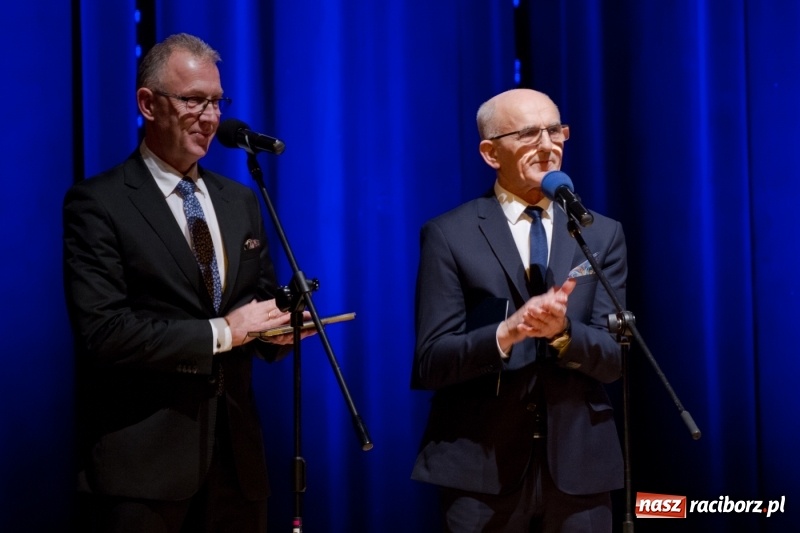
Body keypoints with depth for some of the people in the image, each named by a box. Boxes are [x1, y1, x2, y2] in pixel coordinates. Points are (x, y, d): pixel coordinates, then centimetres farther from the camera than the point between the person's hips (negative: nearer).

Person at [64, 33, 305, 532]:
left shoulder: (240, 201, 14)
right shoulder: (98, 203, -7)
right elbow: (102, 332, -17)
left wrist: (279, 324, -7)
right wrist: (220, 333, -15)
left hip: (235, 453, 6)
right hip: (143, 461, -6)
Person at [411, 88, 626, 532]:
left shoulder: (603, 234, 7)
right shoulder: (448, 235, -1)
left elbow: (613, 358, 1)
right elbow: (431, 362, -7)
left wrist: (562, 330, -19)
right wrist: (506, 333, -23)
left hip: (578, 466, 2)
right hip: (481, 467, -2)